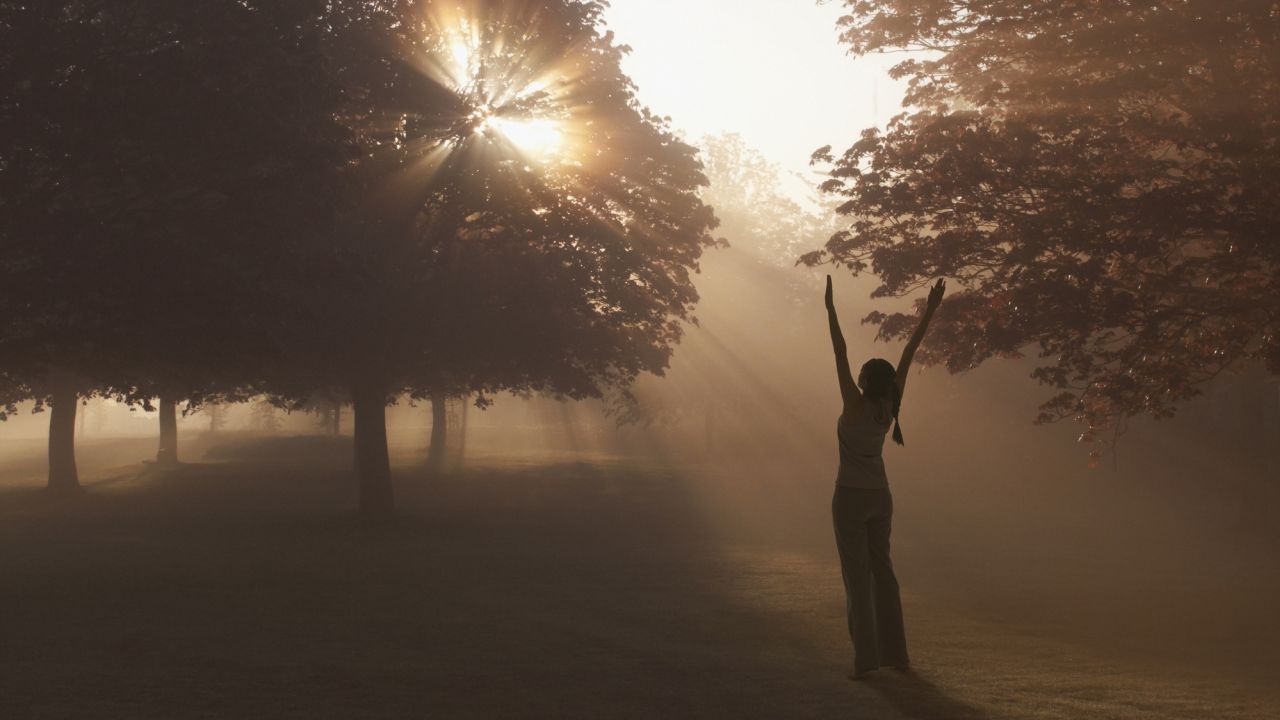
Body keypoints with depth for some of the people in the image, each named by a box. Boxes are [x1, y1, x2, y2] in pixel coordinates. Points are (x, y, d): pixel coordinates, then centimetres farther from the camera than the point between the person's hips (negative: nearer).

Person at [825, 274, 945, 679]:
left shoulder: (855, 405, -17)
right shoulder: (890, 405, -4)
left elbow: (840, 354, -20)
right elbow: (909, 353, -3)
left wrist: (830, 308, -18)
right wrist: (930, 310, -1)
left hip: (850, 498, -6)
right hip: (880, 497, 6)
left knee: (857, 576, -5)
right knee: (881, 571, 12)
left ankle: (867, 659, -9)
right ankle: (896, 654, 11)